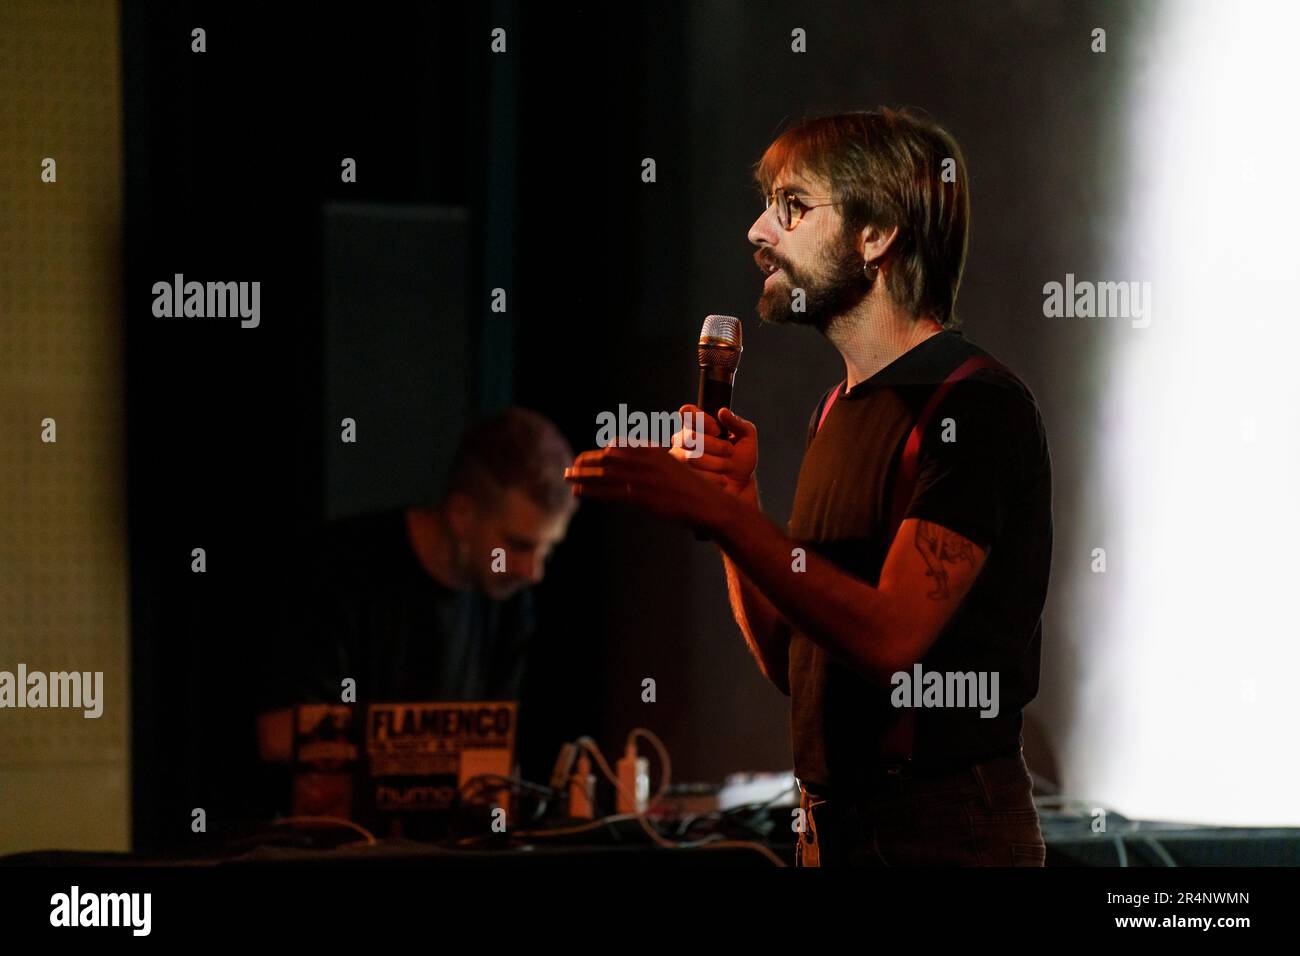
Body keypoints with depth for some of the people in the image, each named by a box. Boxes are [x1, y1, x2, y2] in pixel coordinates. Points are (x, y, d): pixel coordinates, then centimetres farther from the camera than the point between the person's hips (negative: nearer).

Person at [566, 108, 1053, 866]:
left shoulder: (981, 406, -14)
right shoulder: (841, 410, 14)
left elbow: (890, 639, -23)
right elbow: (788, 663, 13)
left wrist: (717, 512, -25)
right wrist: (734, 499, 0)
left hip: (948, 831, -8)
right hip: (830, 826, 8)